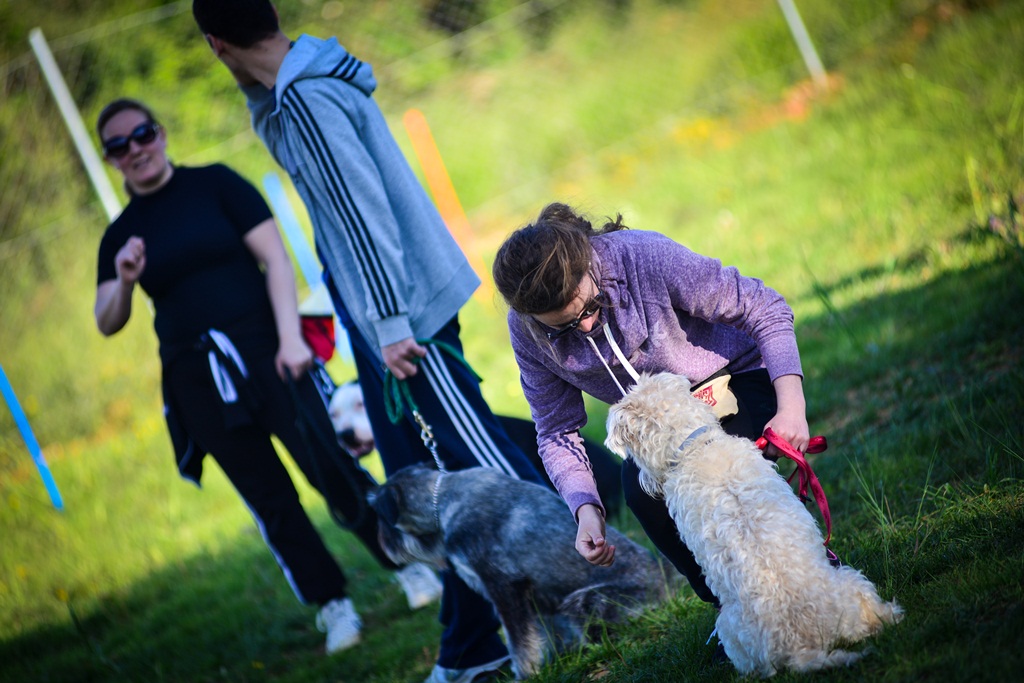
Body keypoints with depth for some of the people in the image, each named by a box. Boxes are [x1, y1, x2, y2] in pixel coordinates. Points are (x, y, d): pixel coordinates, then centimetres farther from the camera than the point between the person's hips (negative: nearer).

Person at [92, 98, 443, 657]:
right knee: (270, 500, 5)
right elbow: (107, 324, 5)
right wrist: (123, 281, -17)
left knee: (331, 469, -10)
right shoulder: (120, 235, 9)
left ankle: (411, 565, 7)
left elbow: (275, 257, -4)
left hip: (264, 352, -3)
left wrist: (290, 337, -15)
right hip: (198, 380, 3)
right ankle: (334, 607, 17)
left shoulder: (215, 185, 1)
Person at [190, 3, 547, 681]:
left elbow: (363, 211, -26)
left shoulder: (306, 100, -19)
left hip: (408, 308, -10)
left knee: (480, 458, -5)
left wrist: (390, 322, -27)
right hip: (377, 313, 10)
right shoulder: (288, 98, 11)